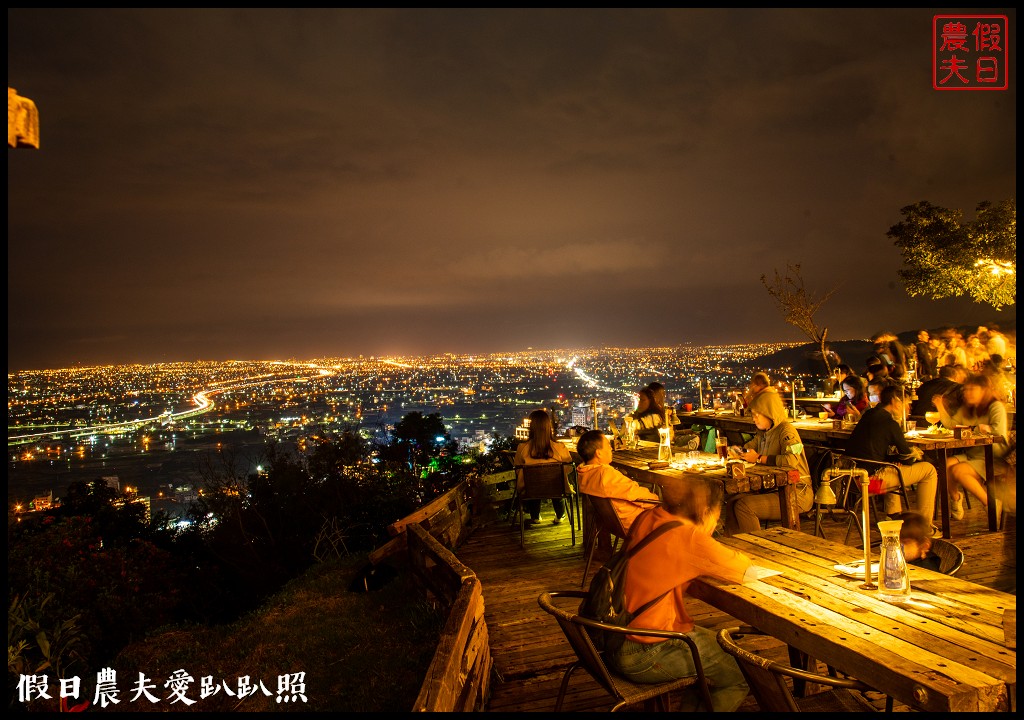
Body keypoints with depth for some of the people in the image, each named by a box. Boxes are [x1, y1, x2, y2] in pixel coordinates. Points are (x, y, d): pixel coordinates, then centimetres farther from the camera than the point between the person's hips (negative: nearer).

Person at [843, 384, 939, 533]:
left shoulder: (868, 415, 13)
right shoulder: (890, 423, -11)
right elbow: (908, 458, -2)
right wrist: (915, 454, 18)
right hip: (872, 476, -9)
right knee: (929, 470, 4)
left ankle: (894, 515, 40)